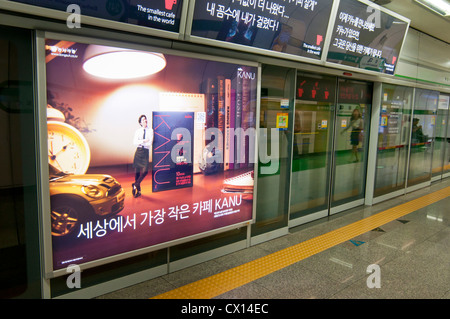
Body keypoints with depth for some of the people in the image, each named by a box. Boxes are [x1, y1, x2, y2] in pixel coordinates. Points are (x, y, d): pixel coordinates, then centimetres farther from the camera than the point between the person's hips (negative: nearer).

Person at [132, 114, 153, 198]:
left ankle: (135, 185, 10)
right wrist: (143, 141, -15)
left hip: (146, 152, -1)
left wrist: (140, 142, -8)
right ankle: (138, 190, 16)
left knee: (145, 171, -13)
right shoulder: (138, 131, 6)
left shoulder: (150, 131, 0)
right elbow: (134, 142, -5)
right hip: (138, 151, 2)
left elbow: (150, 143, -9)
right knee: (137, 171, 4)